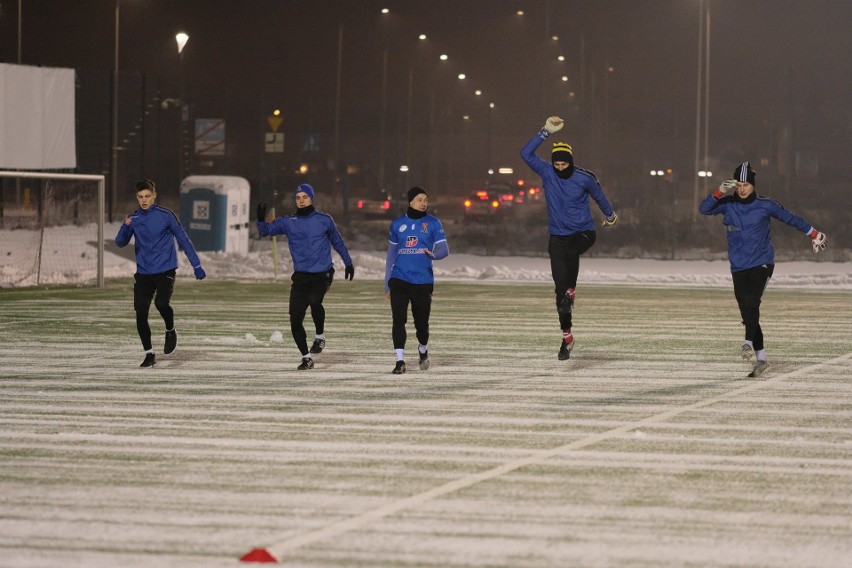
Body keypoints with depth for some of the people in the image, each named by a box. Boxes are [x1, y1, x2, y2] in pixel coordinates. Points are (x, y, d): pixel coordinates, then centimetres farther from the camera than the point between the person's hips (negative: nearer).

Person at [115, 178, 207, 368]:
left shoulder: (166, 215, -4)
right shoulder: (133, 218, 5)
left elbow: (183, 239, 0)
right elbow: (121, 242, -1)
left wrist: (196, 265, -2)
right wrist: (126, 227, -22)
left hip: (166, 271, -3)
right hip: (143, 274, 3)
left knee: (161, 303, -26)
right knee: (140, 314, -3)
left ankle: (170, 331, 4)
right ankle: (149, 354, 11)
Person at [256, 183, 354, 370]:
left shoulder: (324, 220, 3)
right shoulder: (288, 222, 6)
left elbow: (337, 241, 16)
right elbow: (266, 230, 0)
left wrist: (348, 262, 22)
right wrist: (261, 219, -21)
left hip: (322, 275, -3)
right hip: (300, 276, 3)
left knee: (314, 301, -31)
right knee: (295, 320, -2)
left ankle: (320, 336, -5)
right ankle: (306, 358, 14)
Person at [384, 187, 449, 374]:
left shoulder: (432, 223, 2)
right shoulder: (397, 224, 8)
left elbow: (444, 249, -3)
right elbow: (391, 253, 14)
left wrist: (433, 254, -28)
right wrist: (387, 283, 13)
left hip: (423, 281, -1)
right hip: (399, 279, 1)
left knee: (421, 322, 6)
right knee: (398, 319, -12)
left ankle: (423, 350, 36)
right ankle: (400, 361, -9)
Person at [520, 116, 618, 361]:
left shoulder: (584, 178, -8)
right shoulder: (546, 172, -4)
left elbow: (598, 195, 12)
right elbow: (526, 153, -15)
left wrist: (610, 214, 27)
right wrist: (546, 132, -20)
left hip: (584, 232, -2)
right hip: (557, 236, 2)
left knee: (571, 250, -39)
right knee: (559, 283, -3)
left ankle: (571, 290, -18)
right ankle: (566, 336, 5)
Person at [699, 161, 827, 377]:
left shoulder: (765, 205, -3)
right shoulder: (728, 204, 3)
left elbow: (789, 218, 7)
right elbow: (704, 209, -10)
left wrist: (813, 234, 12)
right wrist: (720, 192, -24)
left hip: (762, 264, -4)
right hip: (738, 268, 4)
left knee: (751, 302, -28)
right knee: (748, 314, 3)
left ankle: (749, 343, -37)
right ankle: (761, 360, 10)